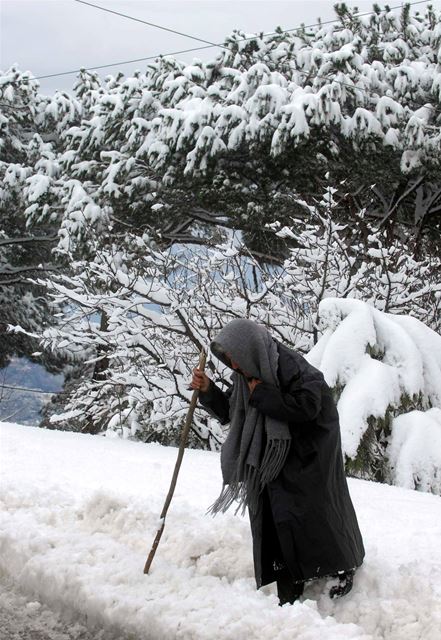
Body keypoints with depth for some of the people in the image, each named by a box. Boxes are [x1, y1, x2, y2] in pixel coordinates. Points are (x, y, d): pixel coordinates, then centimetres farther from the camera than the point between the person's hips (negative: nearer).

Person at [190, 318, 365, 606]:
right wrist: (208, 390, -10)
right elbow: (229, 412, 9)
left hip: (310, 450, -7)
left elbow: (308, 406, -33)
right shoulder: (247, 375, -1)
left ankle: (346, 566, 25)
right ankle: (289, 591, 9)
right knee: (274, 517, 2)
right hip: (274, 455, 7)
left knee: (313, 510, 0)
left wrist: (261, 395, -28)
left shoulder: (290, 365, -25)